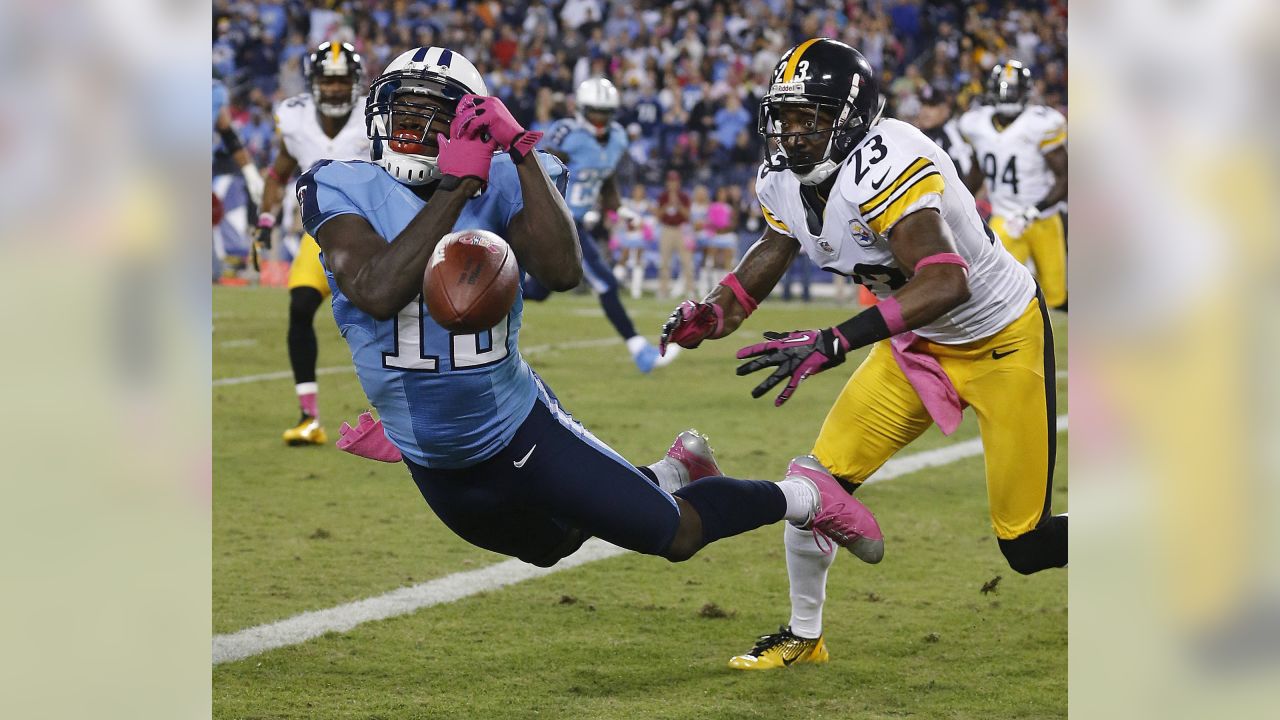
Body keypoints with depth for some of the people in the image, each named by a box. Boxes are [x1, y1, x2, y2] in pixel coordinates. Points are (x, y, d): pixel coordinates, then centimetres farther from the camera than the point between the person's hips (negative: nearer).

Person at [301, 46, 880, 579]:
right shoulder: (343, 190, -16)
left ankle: (801, 495, 35)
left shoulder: (500, 185, -15)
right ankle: (672, 472, 54)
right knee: (556, 544, 28)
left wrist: (520, 150, -33)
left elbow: (562, 272, -32)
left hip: (520, 432, -2)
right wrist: (455, 187, -36)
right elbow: (377, 294, -34)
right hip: (436, 468, 2)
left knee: (677, 536, 6)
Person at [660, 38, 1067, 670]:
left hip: (1001, 339, -7)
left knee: (1027, 547, -5)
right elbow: (775, 247, 15)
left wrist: (832, 344, -50)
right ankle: (803, 636, 21)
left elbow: (947, 283, -45)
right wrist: (717, 310, -4)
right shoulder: (785, 180, -8)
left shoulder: (884, 166, -34)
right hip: (918, 345, 7)